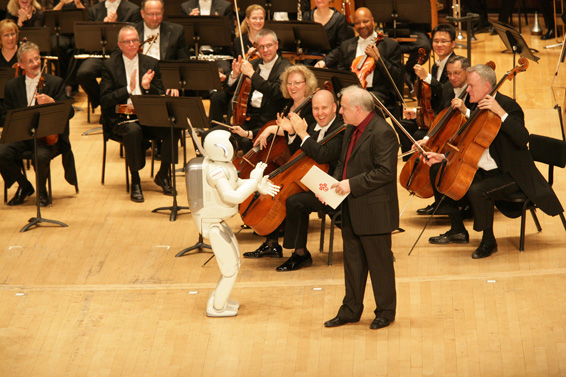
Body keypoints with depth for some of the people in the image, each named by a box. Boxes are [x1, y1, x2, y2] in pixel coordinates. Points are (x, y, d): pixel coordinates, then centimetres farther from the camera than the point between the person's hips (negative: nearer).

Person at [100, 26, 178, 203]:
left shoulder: (151, 63, 12)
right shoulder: (110, 65, 4)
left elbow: (161, 97, 7)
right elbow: (105, 100, -5)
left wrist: (148, 87, -13)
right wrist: (128, 89, -16)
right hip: (121, 117, -3)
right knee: (133, 130, -38)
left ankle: (163, 175, -5)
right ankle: (135, 181, -21)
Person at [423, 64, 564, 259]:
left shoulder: (508, 105, -16)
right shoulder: (476, 106, 9)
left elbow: (522, 138, -31)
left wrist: (501, 112, -35)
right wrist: (443, 157, 6)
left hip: (508, 174, -9)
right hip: (479, 170, 9)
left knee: (477, 191, -36)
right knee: (437, 172, 6)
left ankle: (488, 241, -11)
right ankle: (458, 231, 14)